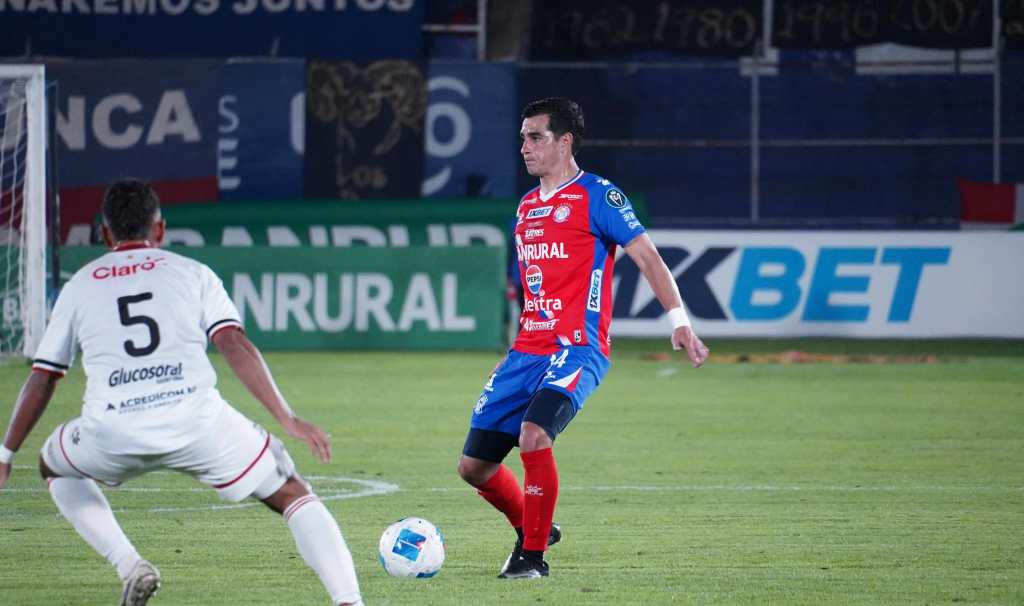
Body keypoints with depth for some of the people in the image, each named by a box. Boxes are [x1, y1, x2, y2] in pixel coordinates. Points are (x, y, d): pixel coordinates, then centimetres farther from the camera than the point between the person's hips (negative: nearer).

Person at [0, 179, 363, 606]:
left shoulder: (79, 286, 21)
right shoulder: (192, 273, 17)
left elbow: (41, 380, 21)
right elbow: (235, 346, 3)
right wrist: (287, 420, 1)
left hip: (112, 432, 1)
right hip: (197, 422, -1)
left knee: (55, 468, 33)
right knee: (293, 495, 13)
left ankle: (128, 566, 12)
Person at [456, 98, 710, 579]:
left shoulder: (597, 196, -3)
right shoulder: (527, 207, 18)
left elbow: (647, 258, -6)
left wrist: (679, 321, -14)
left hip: (577, 350, -8)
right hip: (528, 350, 8)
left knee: (533, 436, -30)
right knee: (474, 464, 2)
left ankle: (533, 555, -15)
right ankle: (531, 529, 28)